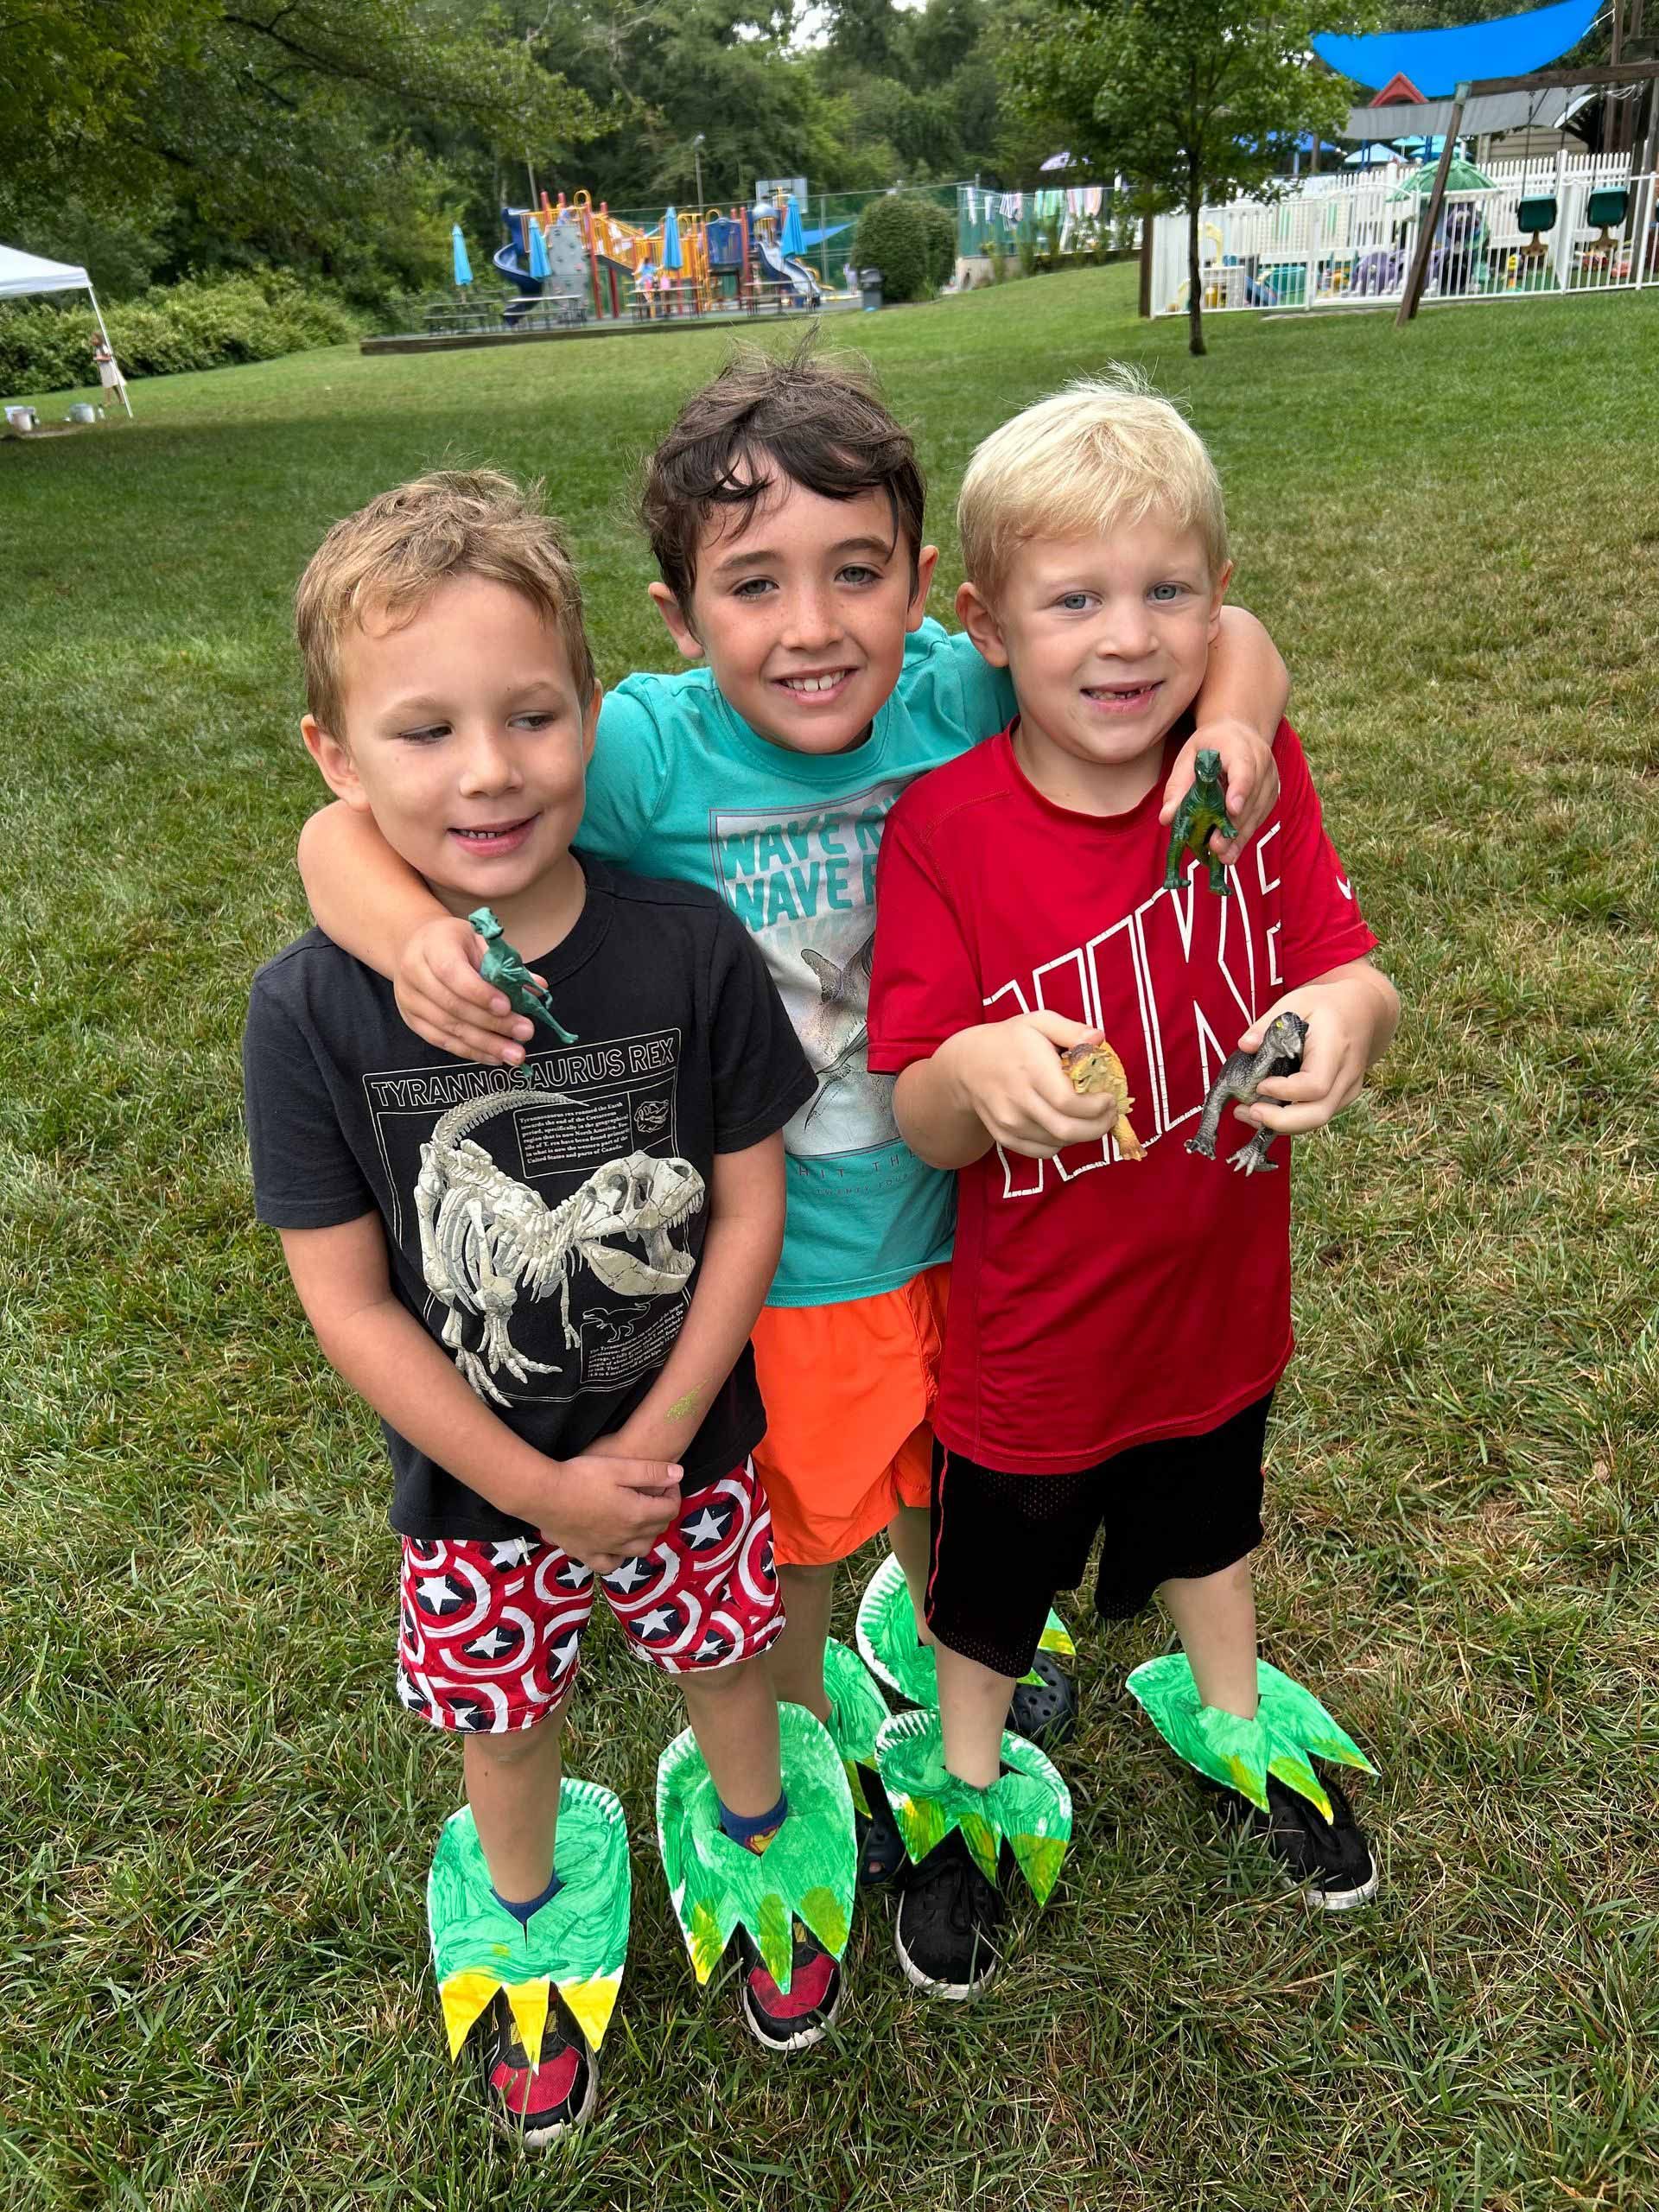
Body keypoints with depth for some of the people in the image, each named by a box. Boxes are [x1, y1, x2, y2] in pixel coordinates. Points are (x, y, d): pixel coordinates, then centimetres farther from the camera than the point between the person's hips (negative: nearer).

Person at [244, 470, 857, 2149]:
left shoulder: (686, 946, -20)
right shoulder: (312, 1010, -22)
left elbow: (749, 1203, -11)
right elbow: (346, 1299, -15)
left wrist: (654, 1443, -12)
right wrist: (542, 1490, -12)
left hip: (687, 1442, 1)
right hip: (473, 1481, 0)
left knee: (724, 1664, 24)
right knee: (505, 1725, 23)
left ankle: (755, 1833, 59)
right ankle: (530, 1910, 57)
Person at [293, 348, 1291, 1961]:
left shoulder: (959, 701, -17)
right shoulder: (650, 751, -23)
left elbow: (1210, 633, -9)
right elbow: (346, 834, -21)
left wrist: (1231, 719, -31)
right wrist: (413, 936, -42)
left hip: (956, 1206, 3)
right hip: (766, 1253, -3)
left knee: (943, 1469, 30)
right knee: (789, 1535, 22)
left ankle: (936, 1643, 66)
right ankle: (803, 1747, 55)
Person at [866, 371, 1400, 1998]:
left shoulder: (1255, 770, -13)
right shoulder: (943, 827, -22)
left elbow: (1352, 974, -11)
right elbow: (919, 1119, -20)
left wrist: (1345, 1011, -35)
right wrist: (978, 1070, -42)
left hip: (1218, 1292, 4)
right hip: (1032, 1331, -3)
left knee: (1207, 1523, 32)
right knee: (992, 1583, 21)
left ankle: (1229, 1723, 63)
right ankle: (968, 1789, 53)